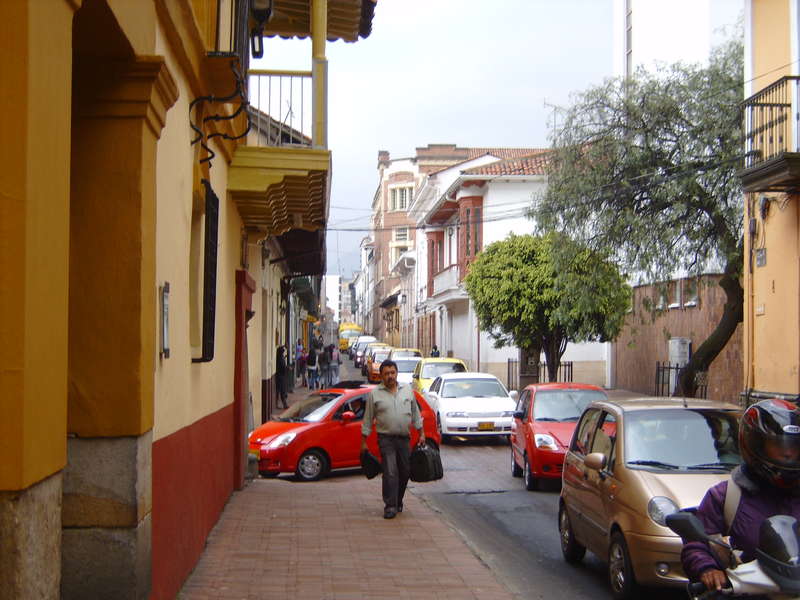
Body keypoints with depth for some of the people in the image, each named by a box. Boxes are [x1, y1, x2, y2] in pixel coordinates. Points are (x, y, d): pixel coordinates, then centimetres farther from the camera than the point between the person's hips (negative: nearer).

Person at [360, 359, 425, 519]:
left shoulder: (407, 390, 9)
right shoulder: (375, 394, 0)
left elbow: (415, 414, 16)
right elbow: (368, 419, 3)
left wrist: (421, 434, 12)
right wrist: (364, 442, 2)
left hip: (404, 439, 4)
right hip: (386, 439, -4)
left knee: (405, 471, 9)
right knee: (390, 472, -11)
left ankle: (398, 501, 26)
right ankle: (390, 506, -8)